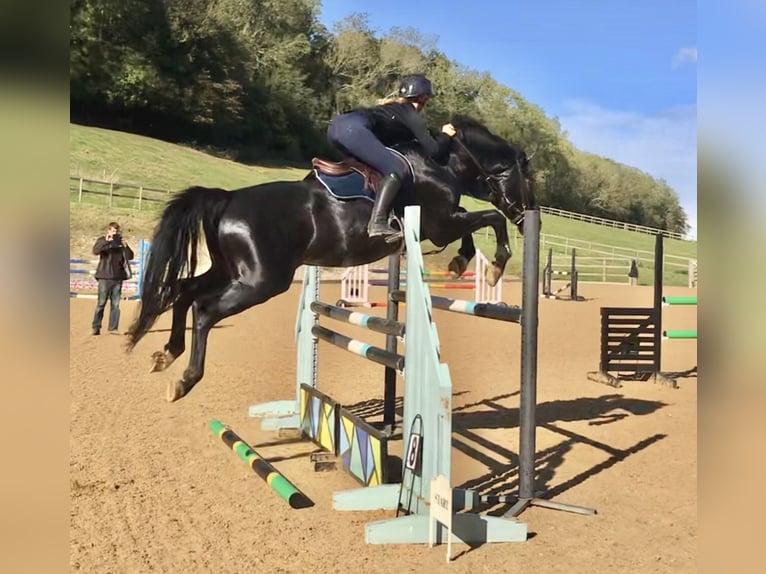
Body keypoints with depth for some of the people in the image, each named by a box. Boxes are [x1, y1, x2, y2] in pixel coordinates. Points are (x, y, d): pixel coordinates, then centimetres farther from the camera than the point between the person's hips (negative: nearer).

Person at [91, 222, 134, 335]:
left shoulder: (121, 241, 12)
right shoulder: (102, 240, 2)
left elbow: (130, 256, 6)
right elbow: (95, 251, -17)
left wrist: (125, 246, -10)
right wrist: (106, 241, -28)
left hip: (118, 277, 3)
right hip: (105, 277, -3)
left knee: (115, 304, 3)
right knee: (101, 303, -2)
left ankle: (113, 328, 7)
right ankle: (96, 327, 4)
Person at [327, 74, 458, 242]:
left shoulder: (392, 108, 33)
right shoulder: (413, 116, 11)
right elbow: (434, 151, 7)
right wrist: (445, 135, 25)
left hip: (337, 124, 9)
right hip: (353, 129, -9)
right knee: (395, 171, -10)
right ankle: (377, 223, -25)